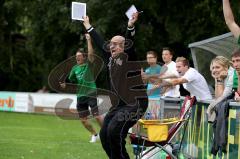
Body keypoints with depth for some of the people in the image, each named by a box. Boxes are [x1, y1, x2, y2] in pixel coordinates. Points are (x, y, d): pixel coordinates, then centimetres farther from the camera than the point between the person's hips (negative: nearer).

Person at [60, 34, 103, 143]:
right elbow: (71, 81, 17)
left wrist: (89, 40, -21)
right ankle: (94, 135, 26)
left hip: (91, 93, -6)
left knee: (97, 116, -14)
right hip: (80, 95, 6)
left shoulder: (88, 64, -3)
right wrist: (65, 85, -2)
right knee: (83, 119, 7)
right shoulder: (74, 68, 11)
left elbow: (90, 54, -19)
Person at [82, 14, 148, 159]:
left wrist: (130, 27, -42)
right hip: (118, 104, 9)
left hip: (136, 103, -9)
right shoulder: (111, 59, 12)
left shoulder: (129, 58, -7)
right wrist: (88, 27, 35)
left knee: (114, 130, -25)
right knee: (104, 134, 3)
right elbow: (100, 42, 24)